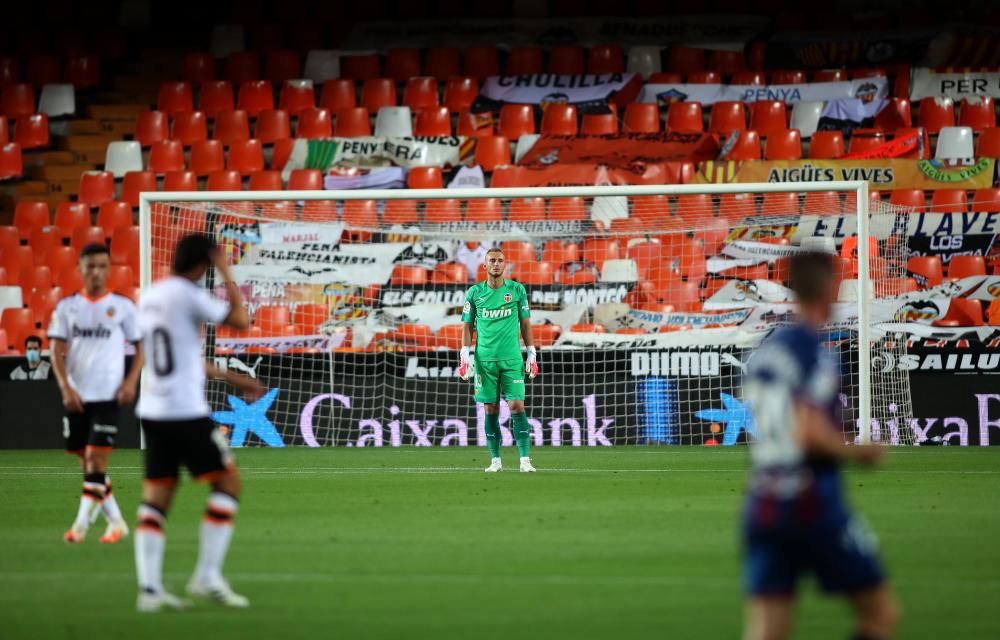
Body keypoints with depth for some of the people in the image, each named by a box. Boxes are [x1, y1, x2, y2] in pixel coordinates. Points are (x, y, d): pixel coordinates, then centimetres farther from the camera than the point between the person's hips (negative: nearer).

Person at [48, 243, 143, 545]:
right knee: (88, 461, 8)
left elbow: (141, 346, 6)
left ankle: (81, 523, -12)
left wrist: (131, 381, -8)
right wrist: (65, 387, -10)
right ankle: (116, 521, 20)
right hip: (76, 395, 3)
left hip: (108, 395, -3)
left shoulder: (122, 306, 1)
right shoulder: (67, 306, 6)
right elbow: (57, 350, 3)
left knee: (96, 457, -13)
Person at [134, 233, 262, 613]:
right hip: (186, 411, -8)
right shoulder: (187, 294, -11)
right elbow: (240, 320, -6)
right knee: (228, 481, 5)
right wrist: (226, 272, 3)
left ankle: (149, 588, -3)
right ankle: (207, 577, -2)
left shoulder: (149, 297, 14)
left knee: (156, 497, 6)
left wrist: (229, 378, 28)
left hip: (152, 410, 8)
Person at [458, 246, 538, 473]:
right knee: (491, 409, 3)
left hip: (512, 359, -1)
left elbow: (525, 324, 9)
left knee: (517, 406, -9)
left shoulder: (517, 290, 4)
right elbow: (468, 326, 8)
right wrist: (466, 356, -1)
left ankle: (525, 460, -9)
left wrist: (532, 355, 4)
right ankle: (495, 460, 10)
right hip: (485, 358, 1)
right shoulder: (475, 292, 4)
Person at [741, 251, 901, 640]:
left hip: (762, 503, 7)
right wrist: (858, 452, -6)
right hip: (814, 503, -7)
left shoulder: (763, 351, 12)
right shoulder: (816, 352, -11)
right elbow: (809, 431, -21)